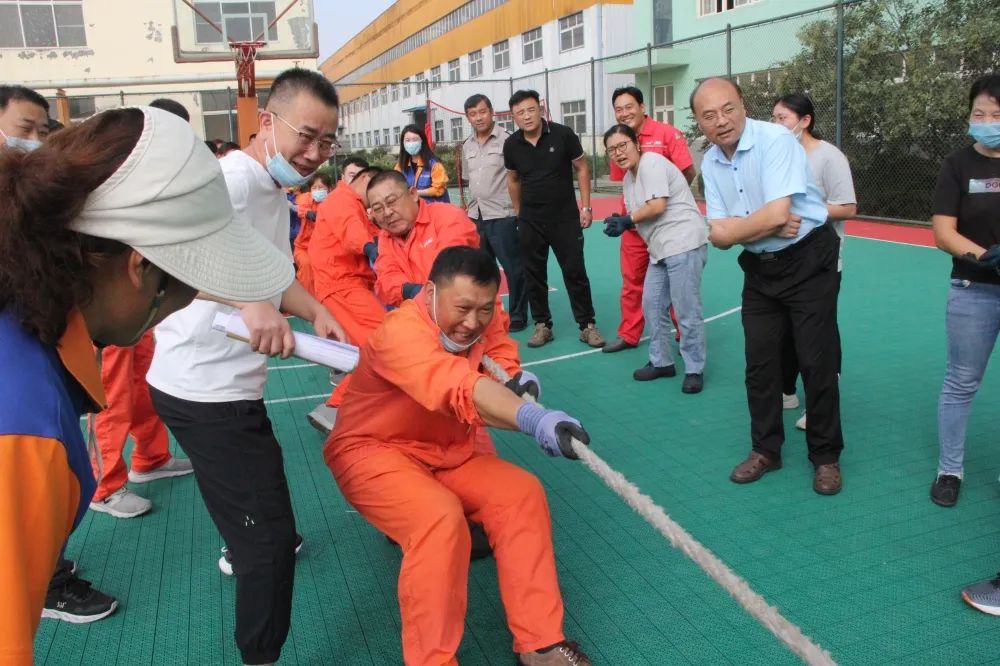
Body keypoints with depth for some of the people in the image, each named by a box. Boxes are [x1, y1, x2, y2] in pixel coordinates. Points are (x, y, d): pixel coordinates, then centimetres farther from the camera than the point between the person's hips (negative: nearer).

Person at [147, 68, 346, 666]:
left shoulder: (274, 191, 12)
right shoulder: (234, 179, -21)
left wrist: (316, 312, -4)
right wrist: (250, 301, -51)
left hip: (230, 384, 11)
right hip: (205, 391, -11)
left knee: (260, 478, 36)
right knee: (271, 538, -9)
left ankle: (245, 550, 64)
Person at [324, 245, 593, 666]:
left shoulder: (480, 323, -6)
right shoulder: (401, 333, -31)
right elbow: (462, 389, -48)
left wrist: (516, 381, -28)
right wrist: (535, 419, -63)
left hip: (450, 453, 7)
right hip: (374, 452, -7)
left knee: (522, 493, -11)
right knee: (440, 518, -32)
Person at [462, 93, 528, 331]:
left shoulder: (507, 140, -8)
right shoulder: (467, 146, 12)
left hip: (502, 216, -6)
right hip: (476, 217, 7)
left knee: (513, 268, 1)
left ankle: (517, 316, 13)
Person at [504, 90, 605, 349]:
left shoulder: (563, 134, -10)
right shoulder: (511, 145, -3)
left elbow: (582, 168, -1)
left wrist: (585, 206, -4)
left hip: (566, 217, -2)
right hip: (530, 221, 3)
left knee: (575, 272, 1)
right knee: (534, 274, 7)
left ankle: (587, 325, 11)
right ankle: (542, 325, 19)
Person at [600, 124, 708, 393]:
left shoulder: (651, 162, -9)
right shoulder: (628, 177, 18)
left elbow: (658, 205, -18)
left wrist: (627, 220, -5)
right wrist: (622, 223, -4)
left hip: (684, 243, -10)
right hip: (661, 249, 10)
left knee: (688, 310, -4)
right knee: (652, 304, 11)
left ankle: (694, 370, 7)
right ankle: (661, 362, 24)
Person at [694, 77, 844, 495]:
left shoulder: (775, 140, -18)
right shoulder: (711, 163, 1)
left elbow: (776, 213, -28)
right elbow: (718, 237, -3)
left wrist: (732, 228, -12)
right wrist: (766, 226, -17)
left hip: (809, 261, -5)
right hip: (759, 270, 6)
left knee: (817, 363, 0)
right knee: (759, 364, 9)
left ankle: (826, 457, 18)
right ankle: (766, 450, 25)